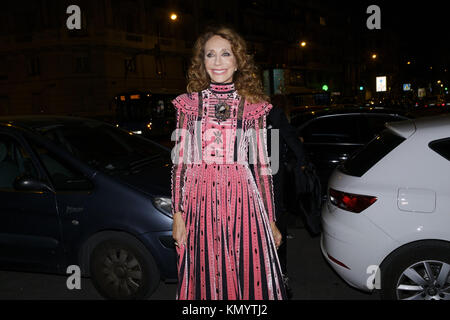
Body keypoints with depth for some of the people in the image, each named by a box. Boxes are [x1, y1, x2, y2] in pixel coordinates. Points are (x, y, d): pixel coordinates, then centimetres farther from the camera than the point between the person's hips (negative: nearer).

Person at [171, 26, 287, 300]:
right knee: (204, 279, 9)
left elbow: (262, 165, 6)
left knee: (249, 277, 4)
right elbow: (179, 162, 5)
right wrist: (177, 215, -1)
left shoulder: (253, 106, 5)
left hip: (241, 199, 0)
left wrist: (271, 222, 5)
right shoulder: (189, 103, 6)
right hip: (200, 202, 1)